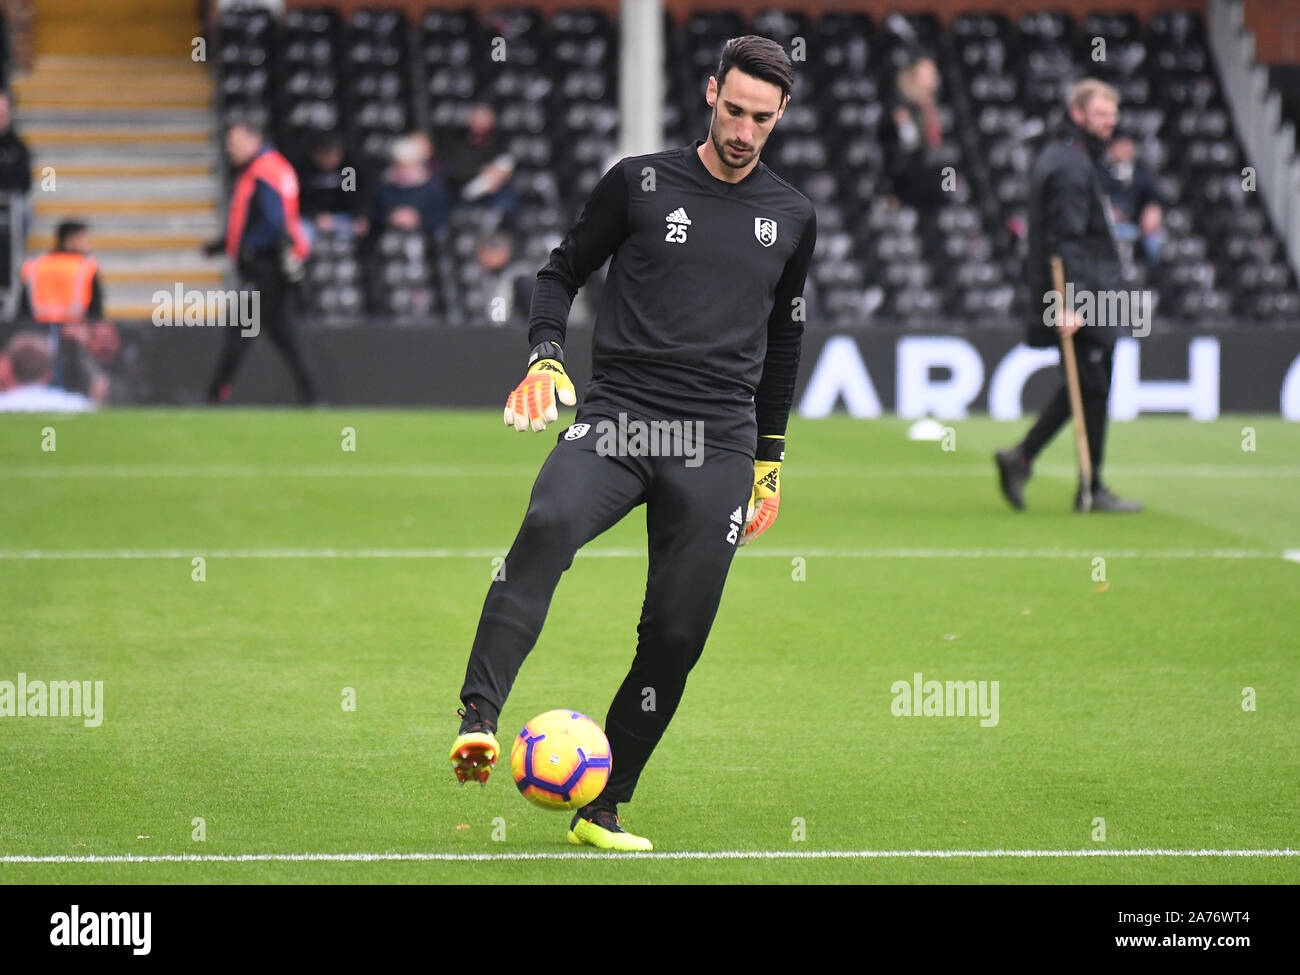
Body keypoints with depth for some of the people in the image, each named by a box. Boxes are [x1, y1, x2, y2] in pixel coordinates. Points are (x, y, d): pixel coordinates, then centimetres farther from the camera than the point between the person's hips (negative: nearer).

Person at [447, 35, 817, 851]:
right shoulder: (641, 183, 5)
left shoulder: (792, 218, 13)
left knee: (677, 635, -4)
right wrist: (546, 357, -7)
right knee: (548, 525, -33)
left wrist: (770, 464, 24)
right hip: (618, 415, -2)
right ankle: (480, 719, -42)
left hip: (719, 445, 3)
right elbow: (562, 272, 12)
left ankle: (601, 812, 11)